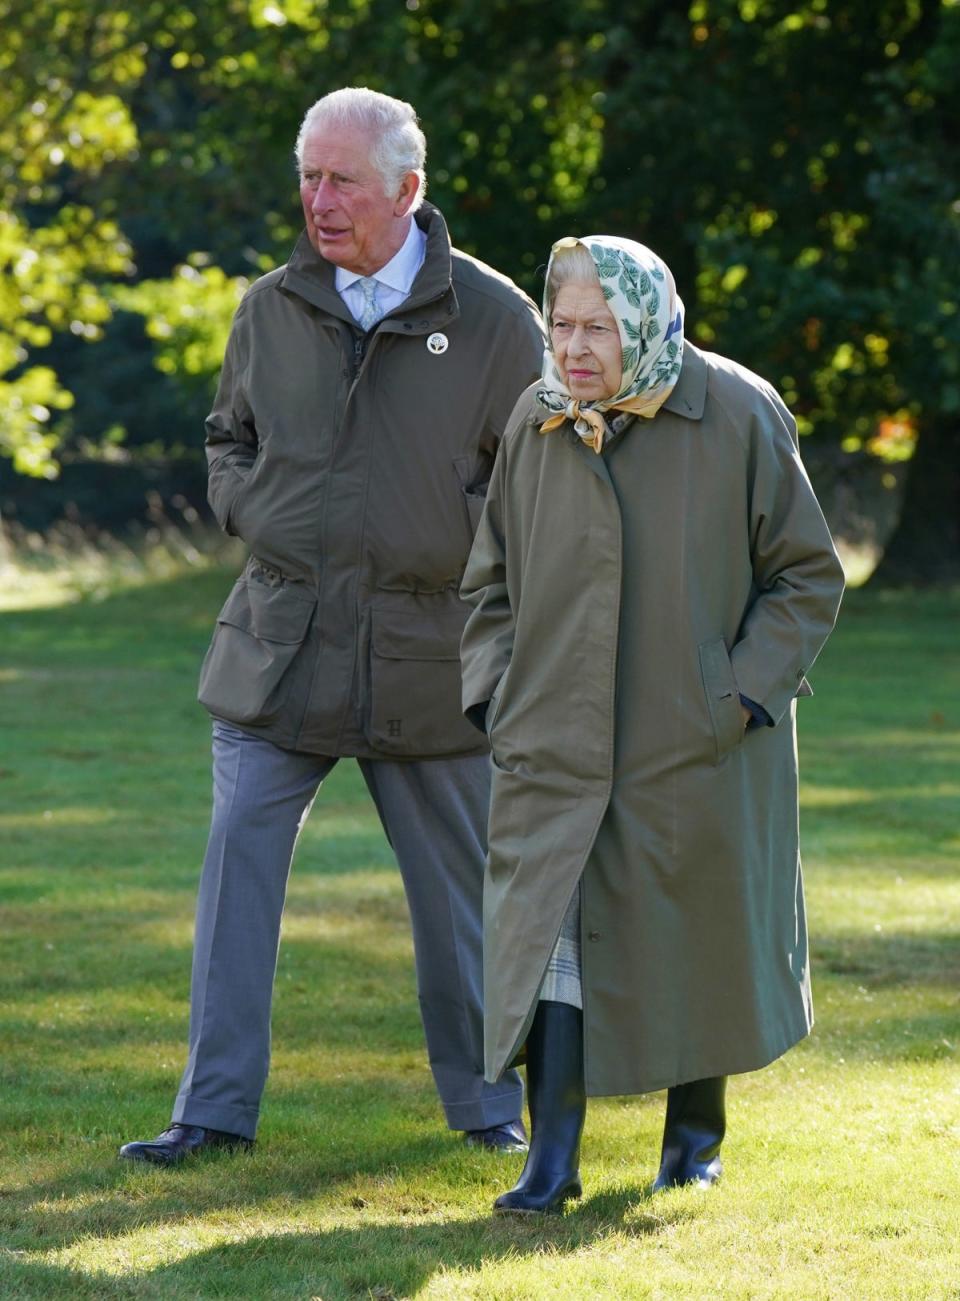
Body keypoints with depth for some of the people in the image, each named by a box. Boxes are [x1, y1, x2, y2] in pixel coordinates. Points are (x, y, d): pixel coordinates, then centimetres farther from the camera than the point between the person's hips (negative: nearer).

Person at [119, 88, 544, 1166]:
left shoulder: (492, 319, -4)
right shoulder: (271, 311, 5)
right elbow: (229, 440, 21)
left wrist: (455, 547, -6)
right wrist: (251, 518, 3)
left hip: (425, 657, -2)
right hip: (280, 649, 2)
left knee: (459, 885, 9)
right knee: (237, 866, -5)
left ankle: (486, 1102, 25)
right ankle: (216, 1108, 1)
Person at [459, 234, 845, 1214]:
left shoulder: (738, 416, -8)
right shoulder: (535, 425, 2)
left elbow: (807, 577, -3)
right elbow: (492, 580, 13)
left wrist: (743, 694, -12)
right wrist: (494, 692, 1)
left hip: (696, 746, -2)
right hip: (555, 745, 2)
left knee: (701, 937, 11)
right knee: (550, 929, -9)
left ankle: (696, 1128, 31)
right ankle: (552, 1160, -8)